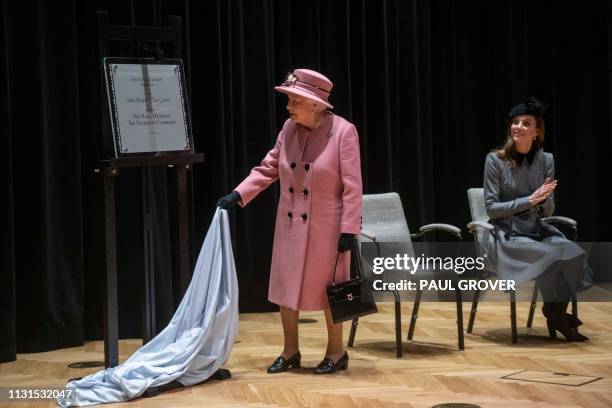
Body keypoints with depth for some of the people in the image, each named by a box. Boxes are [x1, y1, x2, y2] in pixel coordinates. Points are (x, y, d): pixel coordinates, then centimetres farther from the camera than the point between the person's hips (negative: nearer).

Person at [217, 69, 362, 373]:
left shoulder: (343, 131, -15)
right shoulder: (289, 128, 0)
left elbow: (352, 187, -15)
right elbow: (268, 168, 8)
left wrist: (349, 230, -17)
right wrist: (238, 194, -4)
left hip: (326, 227, -5)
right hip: (290, 225, 5)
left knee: (328, 290, 6)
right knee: (286, 289, 10)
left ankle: (336, 352, 22)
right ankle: (290, 352, 23)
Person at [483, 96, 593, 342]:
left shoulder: (545, 160, 4)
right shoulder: (496, 160, -6)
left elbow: (547, 212, 5)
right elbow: (491, 208, -7)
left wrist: (545, 199, -19)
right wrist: (529, 200, -18)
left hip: (537, 230, 4)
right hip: (508, 234, -4)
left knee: (573, 253, -25)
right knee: (553, 255, -29)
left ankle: (557, 314, -8)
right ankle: (554, 311, -6)